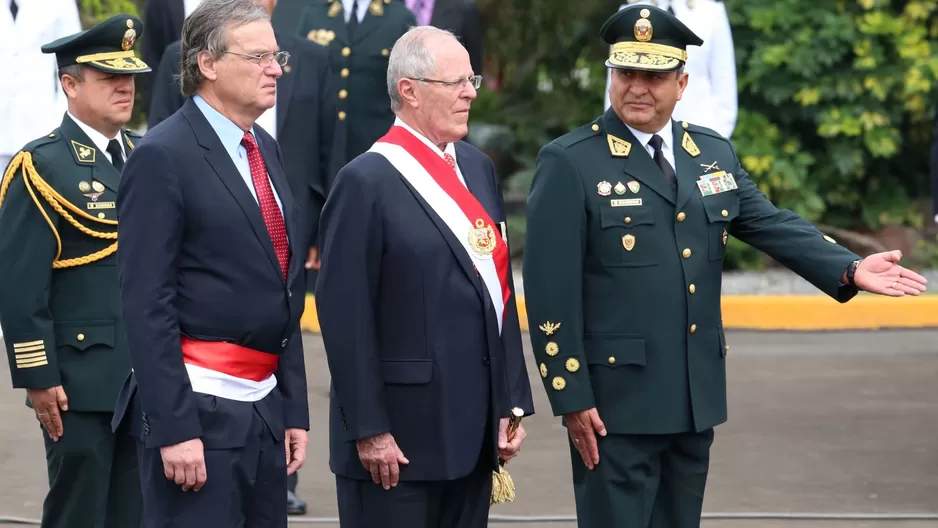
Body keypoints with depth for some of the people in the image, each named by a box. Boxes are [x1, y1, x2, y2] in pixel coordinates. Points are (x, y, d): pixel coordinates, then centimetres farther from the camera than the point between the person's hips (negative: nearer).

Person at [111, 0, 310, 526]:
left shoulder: (266, 149, 14)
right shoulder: (164, 157, -10)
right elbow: (148, 305, -14)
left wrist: (294, 409, 16)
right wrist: (173, 428, -19)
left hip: (265, 406, 8)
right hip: (198, 409, -8)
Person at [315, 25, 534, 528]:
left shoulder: (478, 168, 12)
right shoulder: (366, 182, -10)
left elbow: (499, 293, 14)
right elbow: (345, 316, -13)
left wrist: (513, 402, 10)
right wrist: (369, 430, -15)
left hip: (475, 430, 7)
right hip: (399, 437, -7)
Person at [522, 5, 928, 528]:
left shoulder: (713, 153, 12)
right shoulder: (570, 164, -7)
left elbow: (773, 224, 6)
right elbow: (551, 290, -10)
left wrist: (850, 269, -11)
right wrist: (571, 396, -14)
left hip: (697, 394, 6)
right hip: (616, 401, -6)